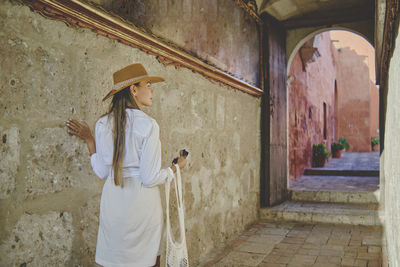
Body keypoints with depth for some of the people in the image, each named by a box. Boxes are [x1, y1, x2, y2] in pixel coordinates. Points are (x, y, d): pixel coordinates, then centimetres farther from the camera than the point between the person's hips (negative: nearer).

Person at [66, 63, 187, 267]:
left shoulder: (103, 124, 1)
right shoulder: (147, 125, -13)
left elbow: (101, 172, 5)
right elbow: (149, 179, -14)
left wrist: (89, 139, 13)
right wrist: (176, 168, 4)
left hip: (113, 201, 4)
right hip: (142, 202, -4)